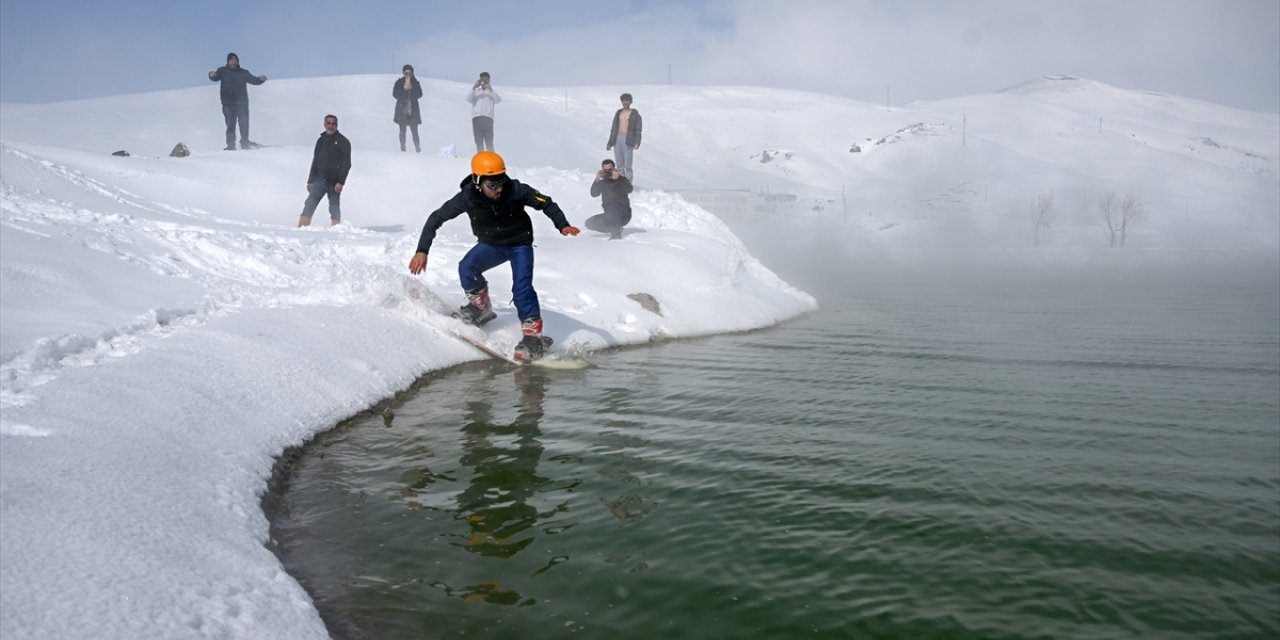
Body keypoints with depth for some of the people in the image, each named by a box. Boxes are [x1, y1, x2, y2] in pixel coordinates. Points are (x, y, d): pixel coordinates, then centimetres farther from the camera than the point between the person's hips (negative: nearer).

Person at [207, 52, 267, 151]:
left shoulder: (243, 72, 9)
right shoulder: (222, 71, 4)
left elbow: (253, 80, 9)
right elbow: (215, 78, -7)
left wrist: (260, 79, -12)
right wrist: (212, 75, -30)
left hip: (242, 103, 2)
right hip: (228, 104, -2)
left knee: (244, 124, 7)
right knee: (230, 125, -4)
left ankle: (245, 143, 21)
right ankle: (231, 146, -1)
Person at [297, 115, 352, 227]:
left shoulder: (343, 141, -1)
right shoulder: (321, 141, 16)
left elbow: (346, 164, -7)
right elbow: (315, 162, 21)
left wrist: (340, 182, -17)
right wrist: (310, 181, 16)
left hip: (334, 181, -5)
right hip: (320, 180, 5)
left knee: (334, 208, -3)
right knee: (309, 206, -1)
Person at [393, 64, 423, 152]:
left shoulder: (416, 83, 5)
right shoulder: (399, 82, 3)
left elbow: (419, 95, -6)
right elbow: (395, 94, -6)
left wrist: (411, 89, -18)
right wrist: (404, 89, -15)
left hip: (413, 110, 0)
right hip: (402, 110, 0)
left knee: (415, 131, -6)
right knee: (402, 131, 3)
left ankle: (418, 149, -6)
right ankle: (402, 148, 7)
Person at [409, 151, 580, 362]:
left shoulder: (515, 190, -27)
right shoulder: (467, 197, -23)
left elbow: (546, 203, -14)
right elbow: (436, 218, -13)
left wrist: (562, 225, -29)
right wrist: (422, 250, -18)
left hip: (520, 244, -2)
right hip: (491, 245, 2)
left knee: (522, 287, -21)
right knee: (466, 268, -23)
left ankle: (533, 336, -12)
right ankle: (481, 307, 2)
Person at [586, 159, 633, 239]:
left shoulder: (621, 179, -5)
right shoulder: (602, 181, 7)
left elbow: (629, 190, -26)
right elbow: (594, 194, -8)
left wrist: (618, 179, -39)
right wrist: (597, 181, -22)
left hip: (623, 214, -6)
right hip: (609, 215, 6)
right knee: (589, 223, -4)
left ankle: (616, 232, -17)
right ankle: (615, 229, 4)